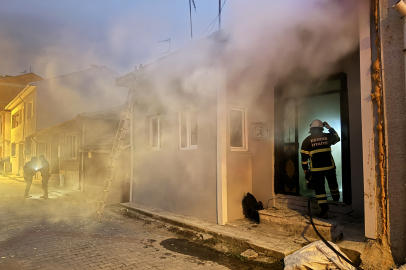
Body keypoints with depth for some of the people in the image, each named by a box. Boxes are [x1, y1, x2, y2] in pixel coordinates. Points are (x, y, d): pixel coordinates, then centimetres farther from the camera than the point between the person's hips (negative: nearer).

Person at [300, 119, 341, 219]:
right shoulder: (327, 137, 2)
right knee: (333, 185, 25)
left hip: (316, 169, -2)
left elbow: (304, 156, -2)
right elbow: (337, 138, 25)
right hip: (329, 167, 2)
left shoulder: (307, 140, -2)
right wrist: (329, 127, 29)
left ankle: (324, 211, 1)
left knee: (319, 189, 2)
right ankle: (336, 200, 50)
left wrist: (305, 169, 6)